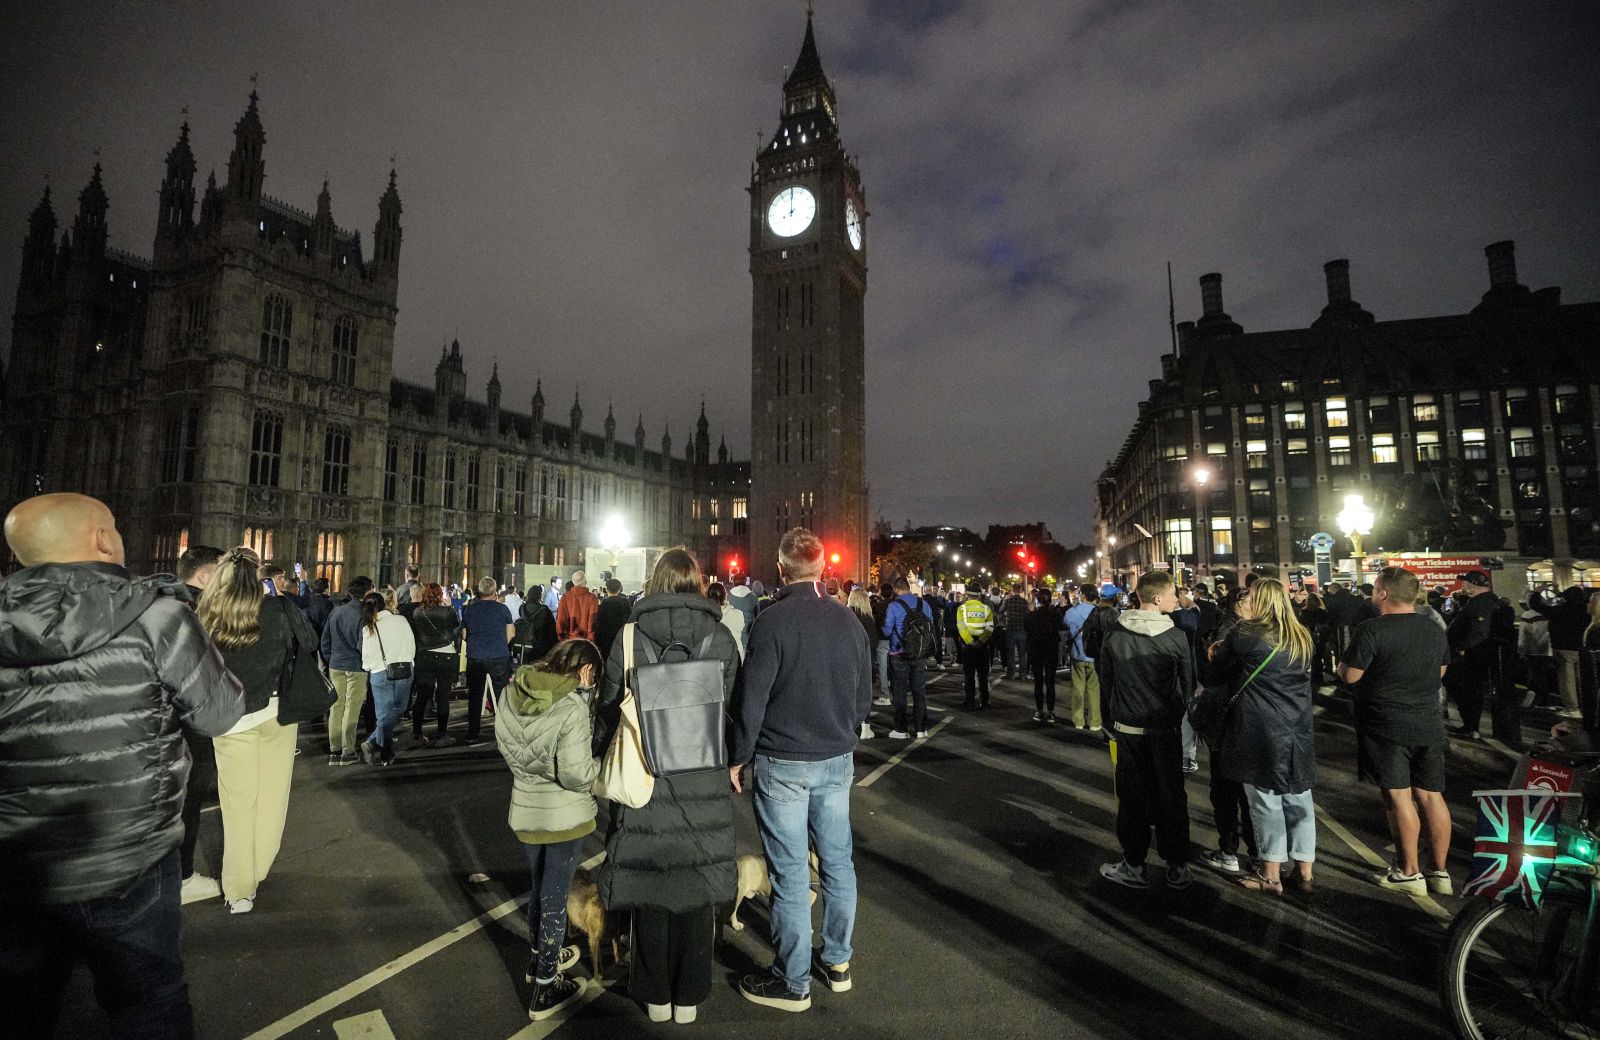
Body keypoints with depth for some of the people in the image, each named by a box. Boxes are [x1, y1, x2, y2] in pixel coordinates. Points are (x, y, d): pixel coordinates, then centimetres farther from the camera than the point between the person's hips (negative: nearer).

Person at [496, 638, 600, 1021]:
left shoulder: (513, 691, -6)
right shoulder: (572, 706, -26)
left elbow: (505, 746, 7)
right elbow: (576, 774, -26)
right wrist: (605, 765, -9)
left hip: (524, 810, 6)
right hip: (564, 816, -6)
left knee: (539, 888, 26)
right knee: (554, 898, 10)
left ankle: (540, 957, 46)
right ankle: (545, 989, 24)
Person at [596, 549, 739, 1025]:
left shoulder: (630, 635, -9)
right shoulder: (722, 638, -5)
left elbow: (609, 709, -3)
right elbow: (729, 710, 1)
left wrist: (600, 759, 12)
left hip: (644, 780, -1)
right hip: (704, 783, 1)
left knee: (649, 891, 14)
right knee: (695, 887, 15)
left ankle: (657, 996, 30)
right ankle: (689, 996, 29)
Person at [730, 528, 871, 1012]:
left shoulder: (774, 619, -15)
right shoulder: (848, 620, 2)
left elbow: (752, 697, -14)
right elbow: (864, 695, 9)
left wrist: (739, 757, -3)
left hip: (783, 763, -5)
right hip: (838, 761, 6)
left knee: (790, 873, 5)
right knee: (838, 862, 16)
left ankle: (793, 982, 17)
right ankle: (837, 962, 30)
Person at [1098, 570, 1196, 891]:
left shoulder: (1113, 636, -6)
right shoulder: (1176, 637, -12)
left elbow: (1106, 684, 1)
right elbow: (1188, 684, 0)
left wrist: (1112, 723, 12)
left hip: (1127, 729, 1)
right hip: (1166, 731, -1)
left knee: (1132, 797, 10)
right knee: (1171, 797, 12)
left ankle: (1134, 867, 18)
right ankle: (1177, 869, 21)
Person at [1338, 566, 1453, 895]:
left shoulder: (1372, 629, -16)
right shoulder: (1435, 630, 7)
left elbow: (1349, 676, -15)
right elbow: (1440, 672, 21)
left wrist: (1342, 663, 6)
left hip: (1386, 728, -6)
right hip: (1428, 726, 7)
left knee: (1399, 796, 0)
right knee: (1431, 795, 11)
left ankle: (1409, 873, 8)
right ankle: (1440, 872, 19)